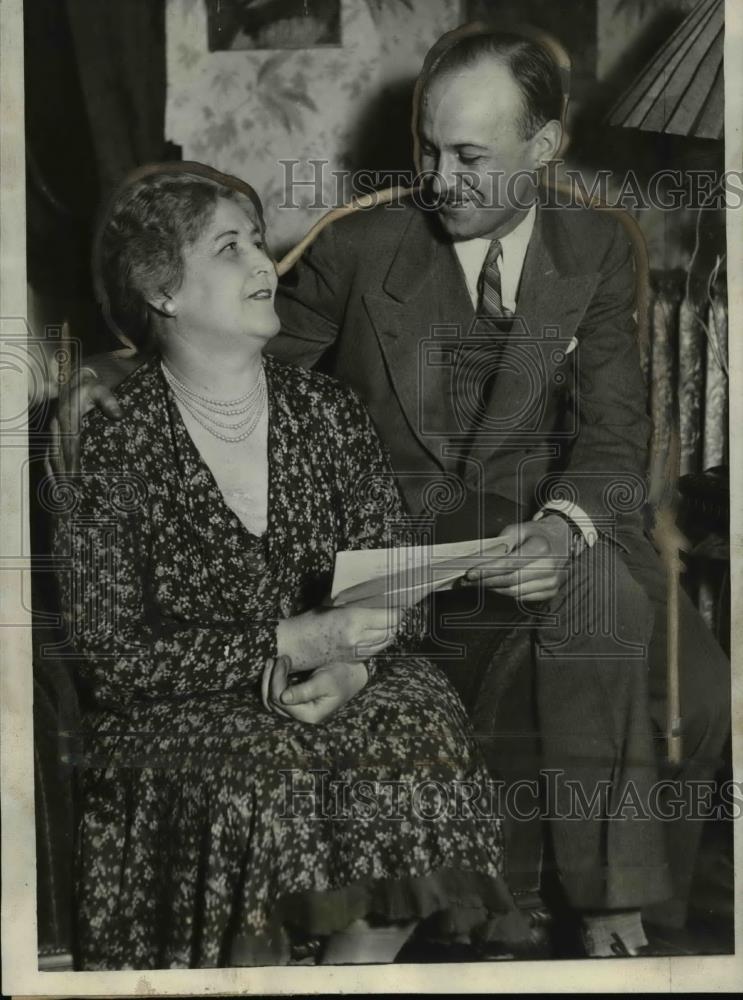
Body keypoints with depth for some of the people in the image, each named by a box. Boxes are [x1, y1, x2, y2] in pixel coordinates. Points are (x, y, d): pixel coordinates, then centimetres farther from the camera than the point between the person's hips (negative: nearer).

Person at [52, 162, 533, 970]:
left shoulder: (327, 411, 5)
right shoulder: (108, 445, -9)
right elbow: (113, 655, -11)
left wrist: (351, 666, -16)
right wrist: (289, 645, -20)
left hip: (333, 686, 4)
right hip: (175, 712, -4)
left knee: (421, 745, -24)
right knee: (263, 783, -33)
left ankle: (360, 963, -2)